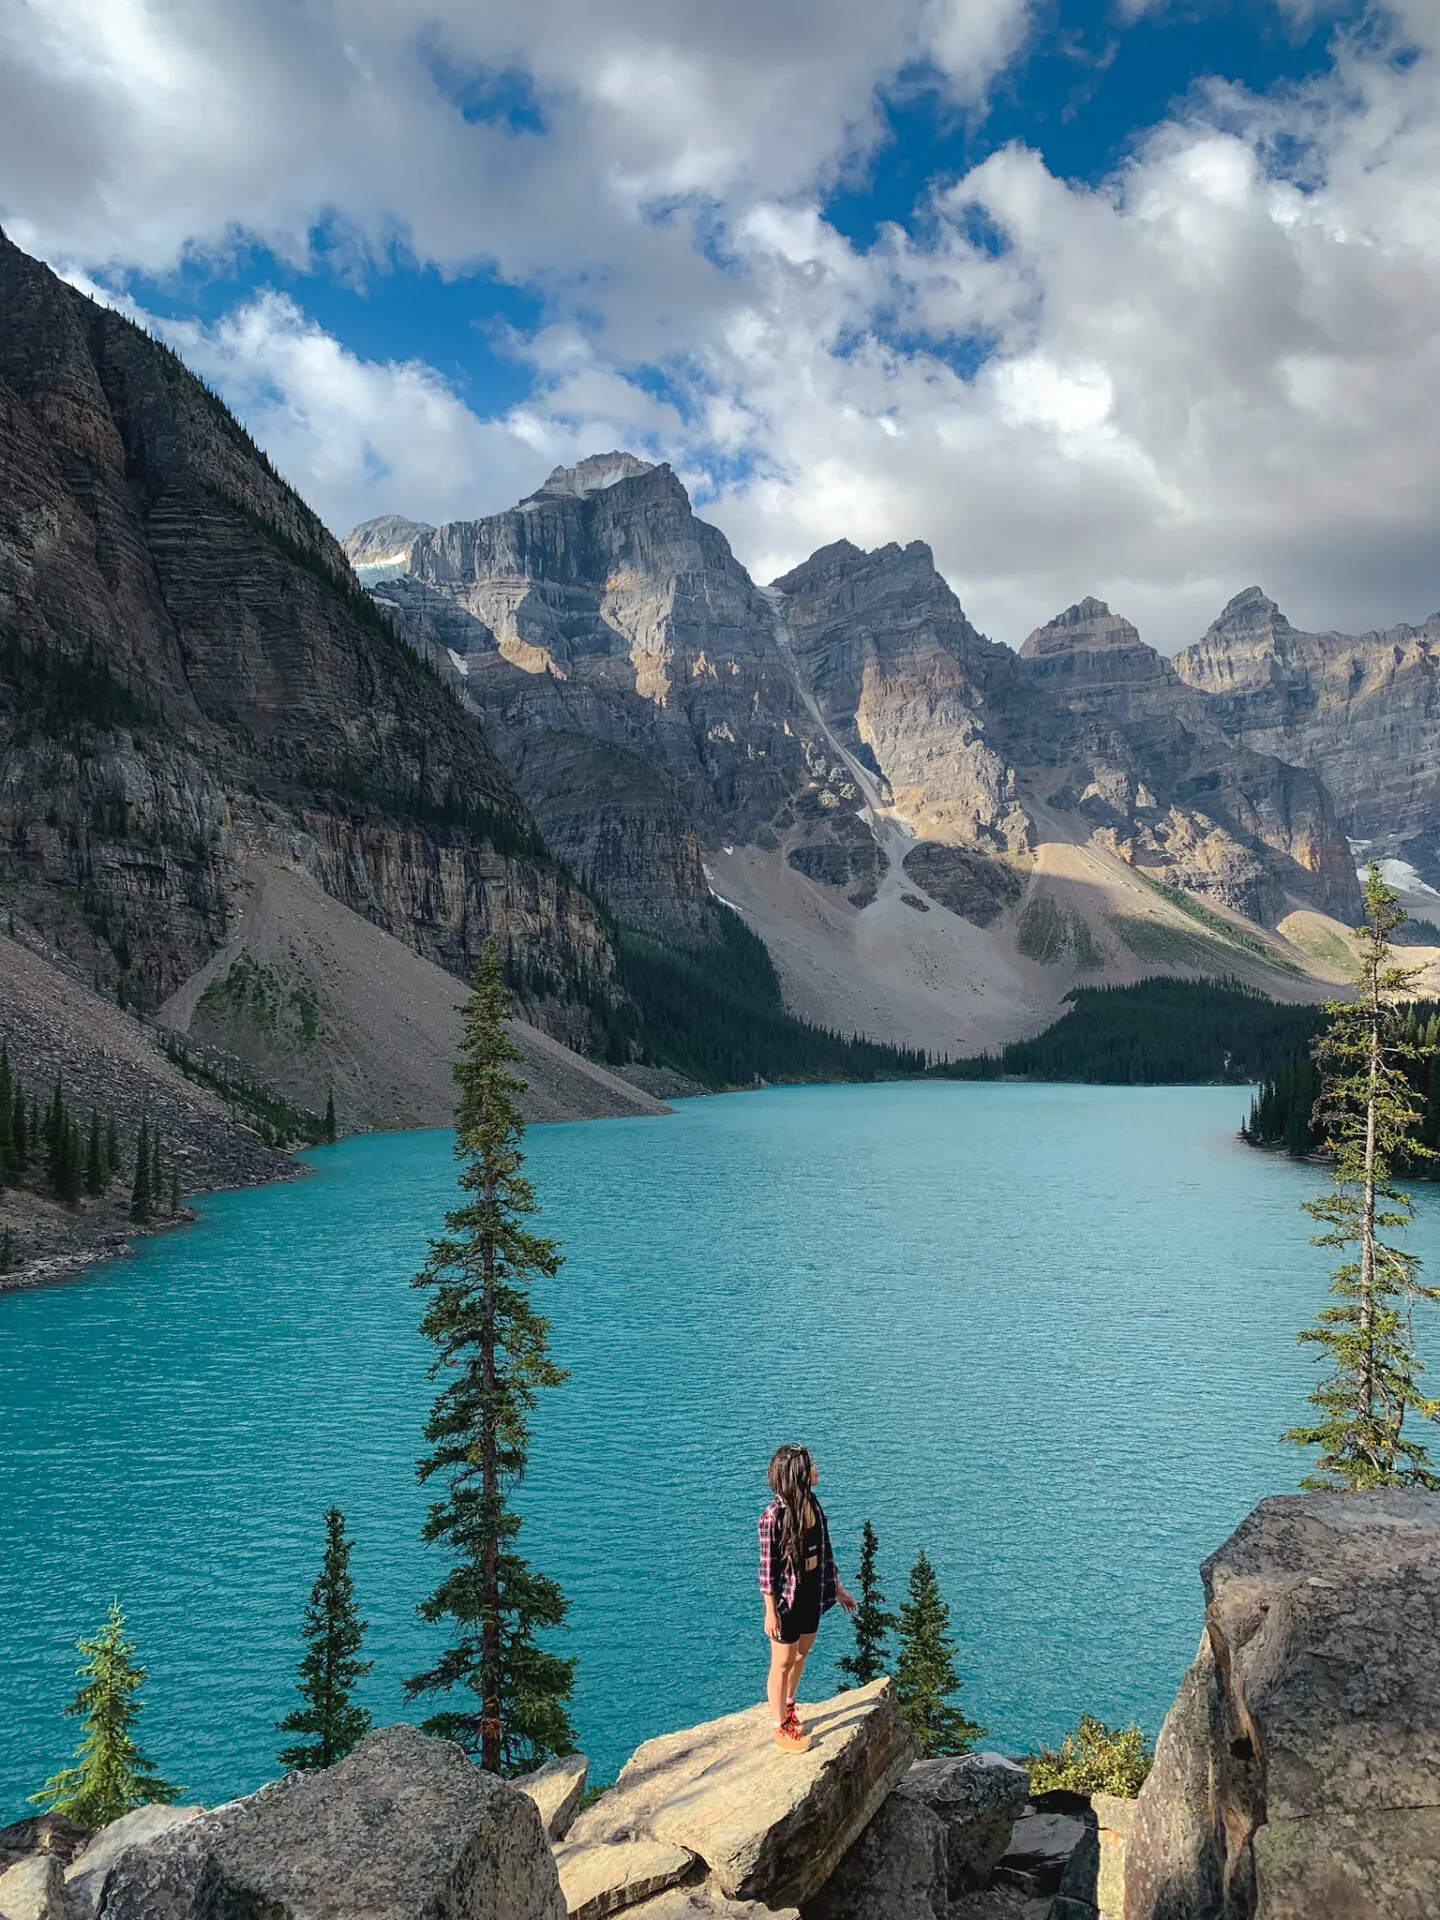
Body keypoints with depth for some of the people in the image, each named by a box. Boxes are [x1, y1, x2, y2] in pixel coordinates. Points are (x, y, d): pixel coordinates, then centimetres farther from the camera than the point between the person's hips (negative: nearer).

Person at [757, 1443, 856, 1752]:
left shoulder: (812, 1505, -4)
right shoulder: (774, 1516, -26)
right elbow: (767, 1567, -19)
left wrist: (838, 1588, 15)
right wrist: (770, 1613, -16)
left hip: (812, 1595, 7)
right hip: (787, 1599, -7)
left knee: (800, 1655, 23)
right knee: (783, 1662, 10)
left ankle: (788, 1708, 45)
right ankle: (781, 1728, 27)